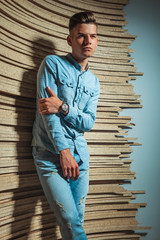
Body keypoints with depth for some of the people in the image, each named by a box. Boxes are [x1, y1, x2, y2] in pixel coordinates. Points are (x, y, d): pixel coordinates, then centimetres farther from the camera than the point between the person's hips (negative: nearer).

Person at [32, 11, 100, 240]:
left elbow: (88, 122, 3)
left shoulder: (93, 82, 13)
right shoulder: (52, 64, -2)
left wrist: (63, 107, -17)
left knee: (77, 220, 10)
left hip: (80, 156, 5)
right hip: (50, 154, -5)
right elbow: (47, 110, -11)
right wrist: (64, 151, -16)